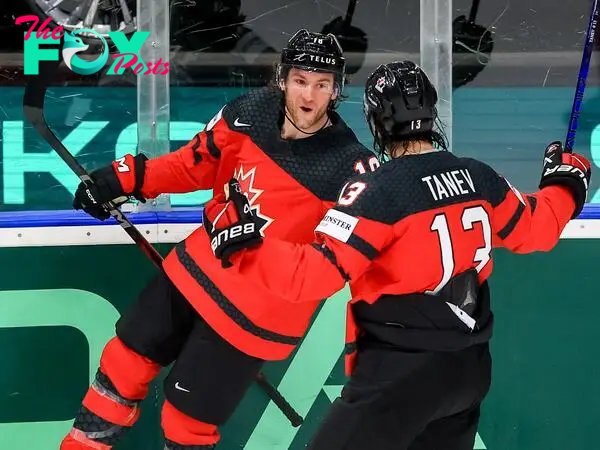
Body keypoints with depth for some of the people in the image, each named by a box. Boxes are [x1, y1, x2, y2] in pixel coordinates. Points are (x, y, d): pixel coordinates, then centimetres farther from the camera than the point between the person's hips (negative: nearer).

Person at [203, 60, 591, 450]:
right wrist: (565, 187, 39)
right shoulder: (479, 178, 3)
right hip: (469, 366, 7)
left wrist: (242, 244, -17)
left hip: (401, 371, -7)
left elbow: (314, 274, -23)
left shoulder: (378, 192, -17)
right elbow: (536, 230, 20)